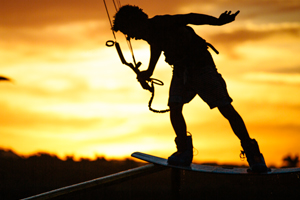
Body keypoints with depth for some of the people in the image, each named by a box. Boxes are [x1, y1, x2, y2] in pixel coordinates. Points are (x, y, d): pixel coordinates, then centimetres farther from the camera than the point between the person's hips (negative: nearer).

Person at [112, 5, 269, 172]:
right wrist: (149, 71, 41)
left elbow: (189, 18, -29)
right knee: (174, 108, -11)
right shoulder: (149, 33, 4)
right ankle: (184, 152, -1)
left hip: (201, 64, -8)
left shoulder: (160, 23, -22)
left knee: (226, 109, -9)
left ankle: (252, 153, -4)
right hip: (181, 69, 8)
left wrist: (218, 22, -40)